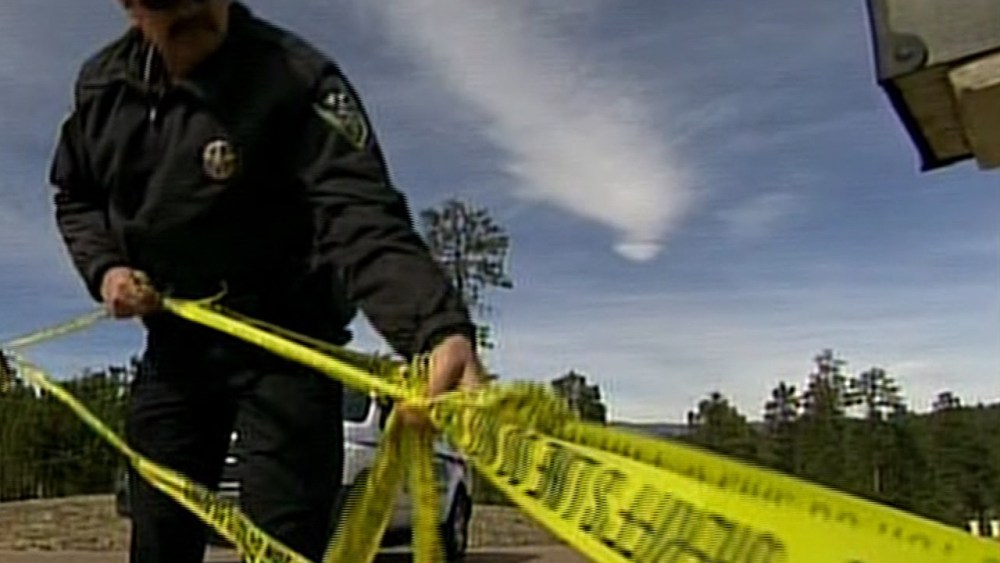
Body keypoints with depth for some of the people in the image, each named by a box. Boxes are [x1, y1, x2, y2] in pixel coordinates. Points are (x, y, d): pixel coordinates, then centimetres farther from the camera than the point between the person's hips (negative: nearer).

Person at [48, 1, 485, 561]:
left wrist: (442, 329, -51)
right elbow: (76, 196, 17)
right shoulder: (100, 84, 0)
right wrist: (103, 267, -5)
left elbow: (362, 217, -34)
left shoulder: (298, 78, -20)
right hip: (173, 344, 6)